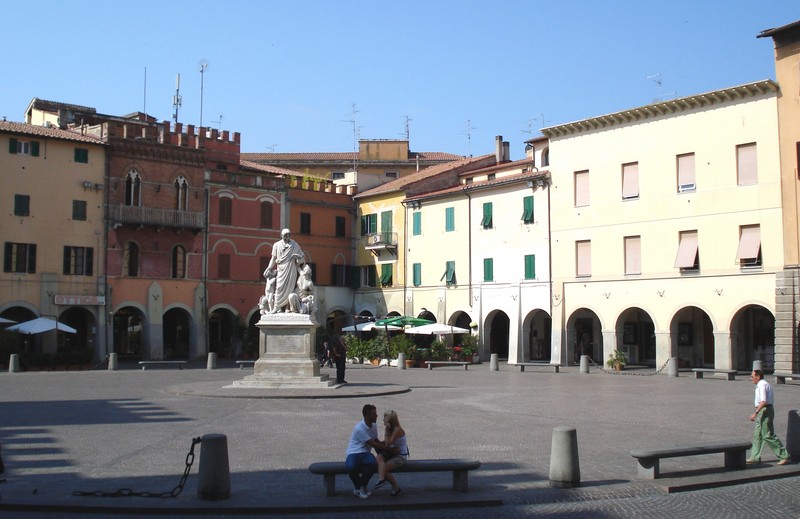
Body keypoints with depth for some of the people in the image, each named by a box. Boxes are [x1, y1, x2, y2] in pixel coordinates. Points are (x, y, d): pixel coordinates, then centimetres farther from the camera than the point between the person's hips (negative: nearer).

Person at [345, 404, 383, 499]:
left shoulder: (374, 426, 7)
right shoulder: (359, 428, -18)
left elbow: (376, 442, 18)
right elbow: (374, 444, -16)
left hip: (365, 453, 5)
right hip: (353, 453, -5)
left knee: (373, 463, -31)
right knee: (351, 467, -39)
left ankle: (362, 487, -7)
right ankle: (358, 486, -5)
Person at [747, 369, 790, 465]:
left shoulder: (762, 385, -16)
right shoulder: (763, 384, 16)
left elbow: (763, 401, -25)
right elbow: (772, 400, 21)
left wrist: (755, 413, -26)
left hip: (764, 411, -11)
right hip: (763, 411, 11)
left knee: (769, 435, -7)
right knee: (757, 435, 12)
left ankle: (784, 456, -2)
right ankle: (755, 457, 15)